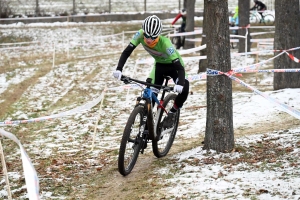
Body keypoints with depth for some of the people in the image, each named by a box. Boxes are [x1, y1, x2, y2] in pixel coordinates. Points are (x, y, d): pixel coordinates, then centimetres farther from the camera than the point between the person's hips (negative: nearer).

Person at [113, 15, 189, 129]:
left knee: (184, 89, -26)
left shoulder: (165, 43, -40)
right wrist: (119, 69, -41)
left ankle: (171, 114, -2)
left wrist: (180, 84, -59)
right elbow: (127, 52, -26)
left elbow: (180, 67, -42)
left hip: (174, 65, -4)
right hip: (159, 64, 4)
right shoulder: (141, 34, -29)